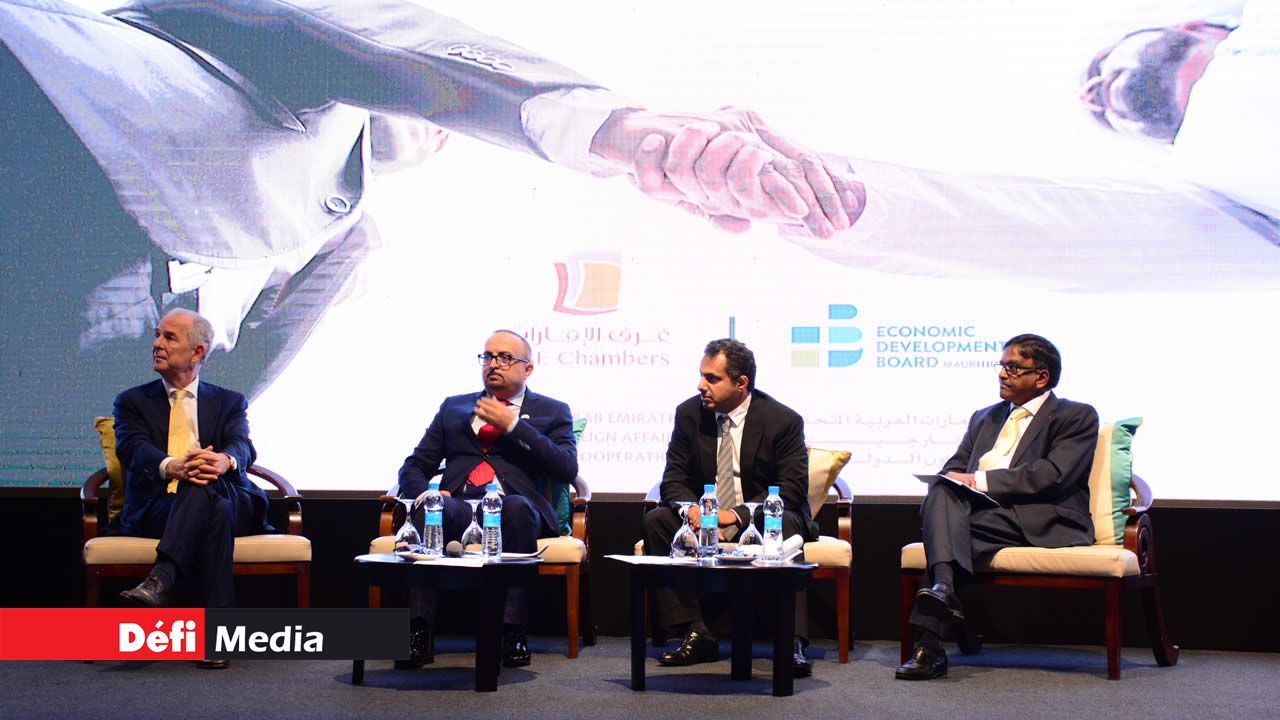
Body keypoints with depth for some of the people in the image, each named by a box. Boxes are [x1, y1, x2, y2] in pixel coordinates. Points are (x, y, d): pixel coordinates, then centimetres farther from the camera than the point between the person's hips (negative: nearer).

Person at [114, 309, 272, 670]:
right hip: (156, 508, 0)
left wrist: (225, 460, -31)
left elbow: (243, 446, -2)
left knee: (205, 484, -37)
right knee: (216, 511, -36)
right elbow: (132, 448, -3)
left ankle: (160, 581, -53)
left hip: (228, 501, 1)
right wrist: (172, 467, -29)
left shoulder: (229, 402, 22)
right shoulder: (133, 401, 20)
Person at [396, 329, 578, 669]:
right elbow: (413, 469, 22)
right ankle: (419, 631, -37)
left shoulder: (552, 412, 19)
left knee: (517, 507, -38)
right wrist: (426, 494, -3)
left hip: (516, 512, -1)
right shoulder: (453, 408, 27)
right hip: (459, 509, 2)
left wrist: (513, 426, -2)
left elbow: (567, 470, 1)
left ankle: (513, 631, -36)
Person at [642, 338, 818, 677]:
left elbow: (792, 490, -15)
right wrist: (691, 508, -26)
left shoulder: (783, 420, -11)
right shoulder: (689, 413, -1)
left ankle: (793, 643, -36)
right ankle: (696, 635, -20)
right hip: (703, 521, 4)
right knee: (655, 521, -21)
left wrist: (738, 515, -28)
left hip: (759, 522, -4)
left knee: (785, 525, -35)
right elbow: (673, 478, -1)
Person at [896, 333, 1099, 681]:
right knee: (943, 491, -29)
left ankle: (929, 645, -38)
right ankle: (943, 586, -48)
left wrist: (981, 480, -13)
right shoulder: (984, 417, 30)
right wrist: (953, 482, -5)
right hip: (981, 513, 5)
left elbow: (1053, 474, -8)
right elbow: (954, 469, 22)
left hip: (1039, 523, -5)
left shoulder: (1077, 417, 9)